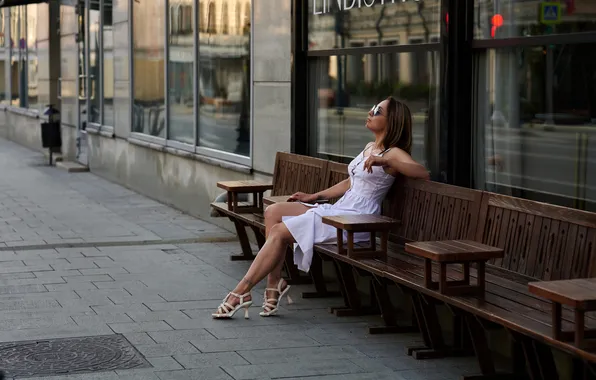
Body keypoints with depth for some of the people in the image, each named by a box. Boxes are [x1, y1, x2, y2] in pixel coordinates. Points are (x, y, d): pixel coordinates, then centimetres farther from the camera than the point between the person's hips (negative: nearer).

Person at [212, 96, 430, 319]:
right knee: (273, 211, -4)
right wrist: (315, 197, 22)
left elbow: (423, 173, -25)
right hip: (338, 210, 9)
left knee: (279, 232, -16)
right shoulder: (370, 148, 20)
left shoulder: (393, 154, -8)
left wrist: (384, 162, -32)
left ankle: (242, 292, -10)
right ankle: (274, 284, -9)